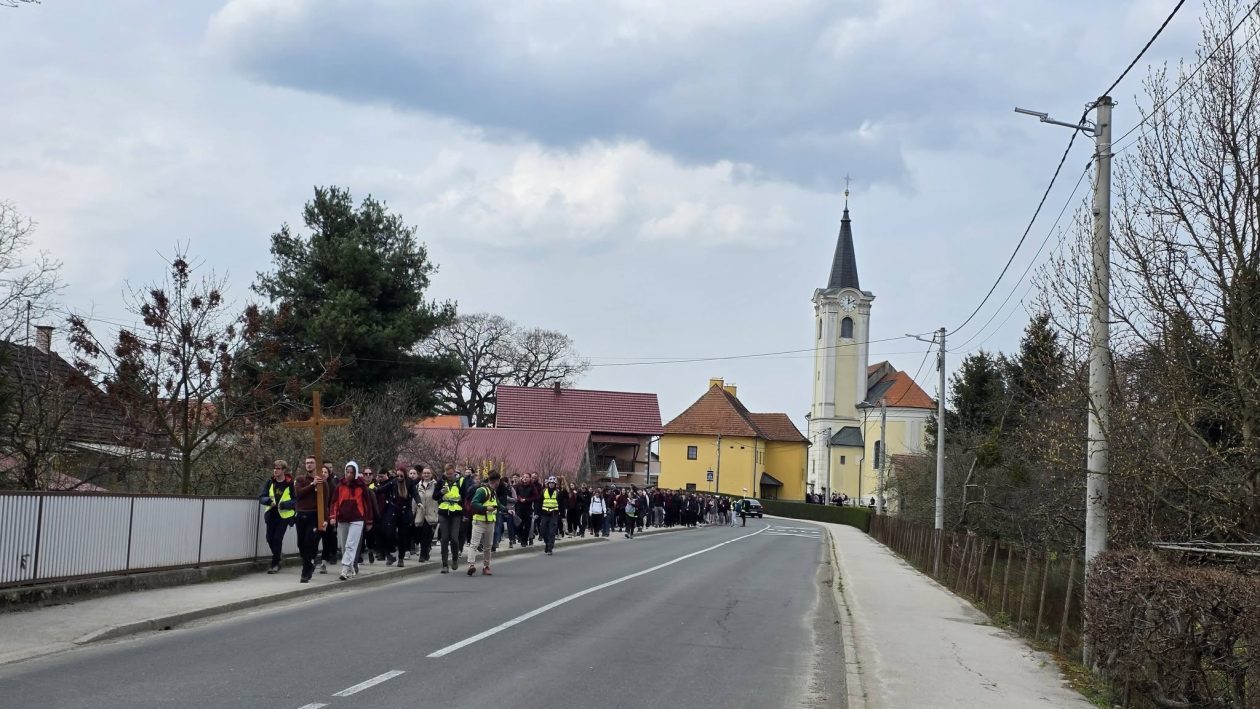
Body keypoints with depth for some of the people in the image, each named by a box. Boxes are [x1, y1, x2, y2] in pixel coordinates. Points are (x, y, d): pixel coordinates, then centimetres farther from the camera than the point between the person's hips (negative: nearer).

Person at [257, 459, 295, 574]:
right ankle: (277, 555, 32)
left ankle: (275, 564, 3)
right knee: (269, 538, 6)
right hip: (271, 514, 4)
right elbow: (261, 497, -1)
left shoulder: (290, 483, -10)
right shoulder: (269, 482, 2)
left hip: (284, 515, -4)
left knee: (277, 538, -9)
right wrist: (268, 501, -23)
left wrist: (284, 504, -25)